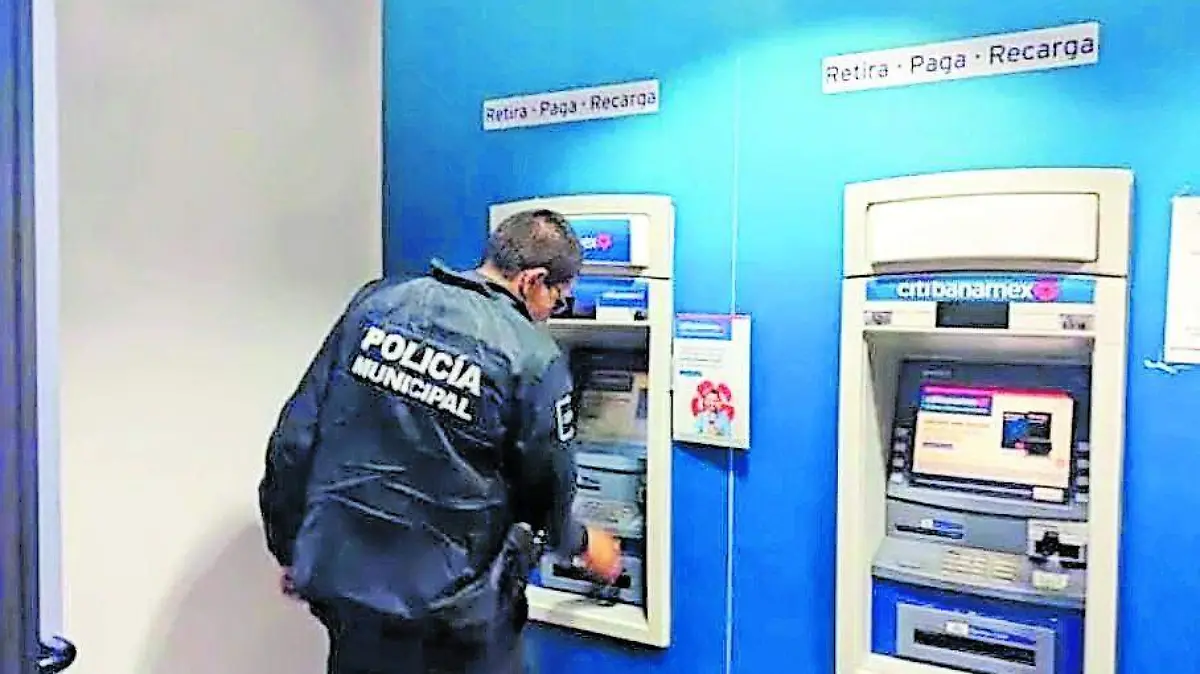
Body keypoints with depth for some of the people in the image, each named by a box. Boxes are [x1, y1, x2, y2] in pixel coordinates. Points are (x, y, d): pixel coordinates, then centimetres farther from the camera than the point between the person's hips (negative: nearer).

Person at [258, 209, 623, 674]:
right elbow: (546, 490, -3)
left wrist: (291, 549, 13)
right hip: (451, 609, -4)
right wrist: (582, 545, 19)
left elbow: (295, 437, 1)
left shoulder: (378, 301, -1)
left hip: (341, 575, 5)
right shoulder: (535, 359, -13)